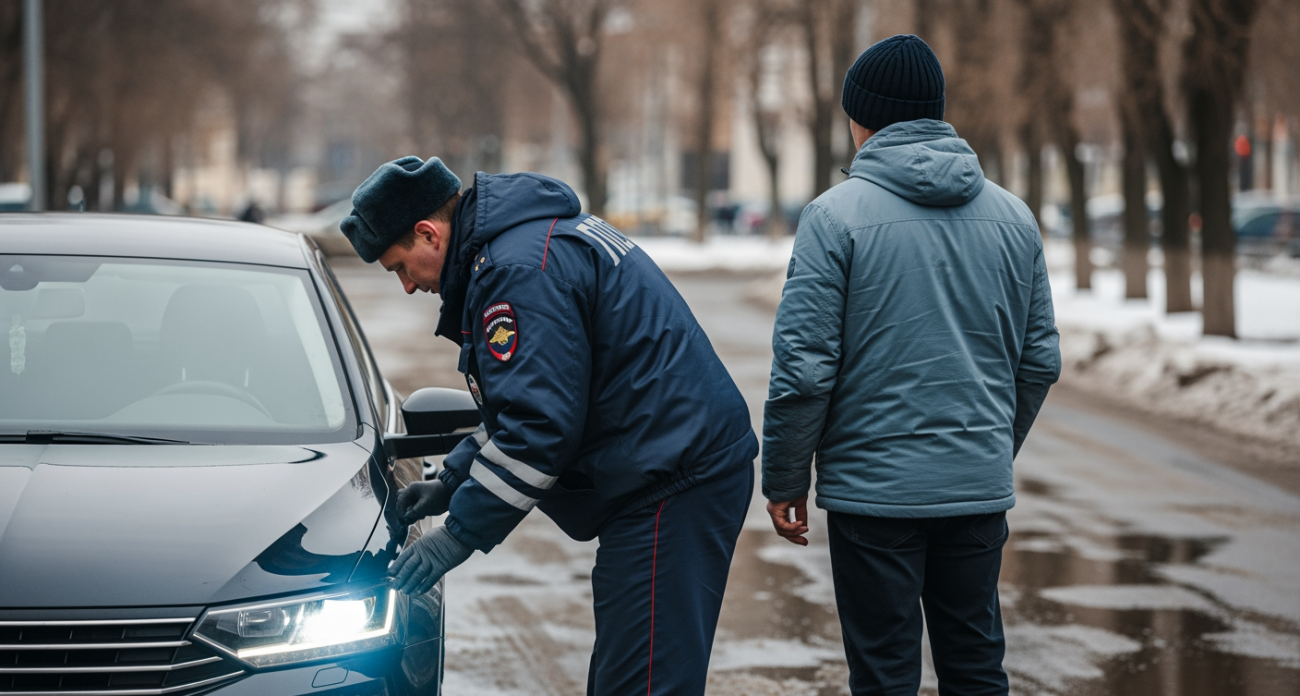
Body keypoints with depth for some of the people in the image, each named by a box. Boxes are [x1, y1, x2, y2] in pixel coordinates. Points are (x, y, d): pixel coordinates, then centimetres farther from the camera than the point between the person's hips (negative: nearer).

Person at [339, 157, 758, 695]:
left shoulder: (520, 271, -17)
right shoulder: (540, 235, 18)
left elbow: (539, 429, -21)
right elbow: (526, 403, 27)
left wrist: (460, 534, -13)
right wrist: (451, 481, 21)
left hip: (674, 483, -11)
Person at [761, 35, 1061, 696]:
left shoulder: (836, 214, -9)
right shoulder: (1012, 215, 6)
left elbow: (804, 366, -12)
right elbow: (1040, 360, 11)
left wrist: (784, 480, -2)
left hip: (875, 486, -4)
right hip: (979, 489, 5)